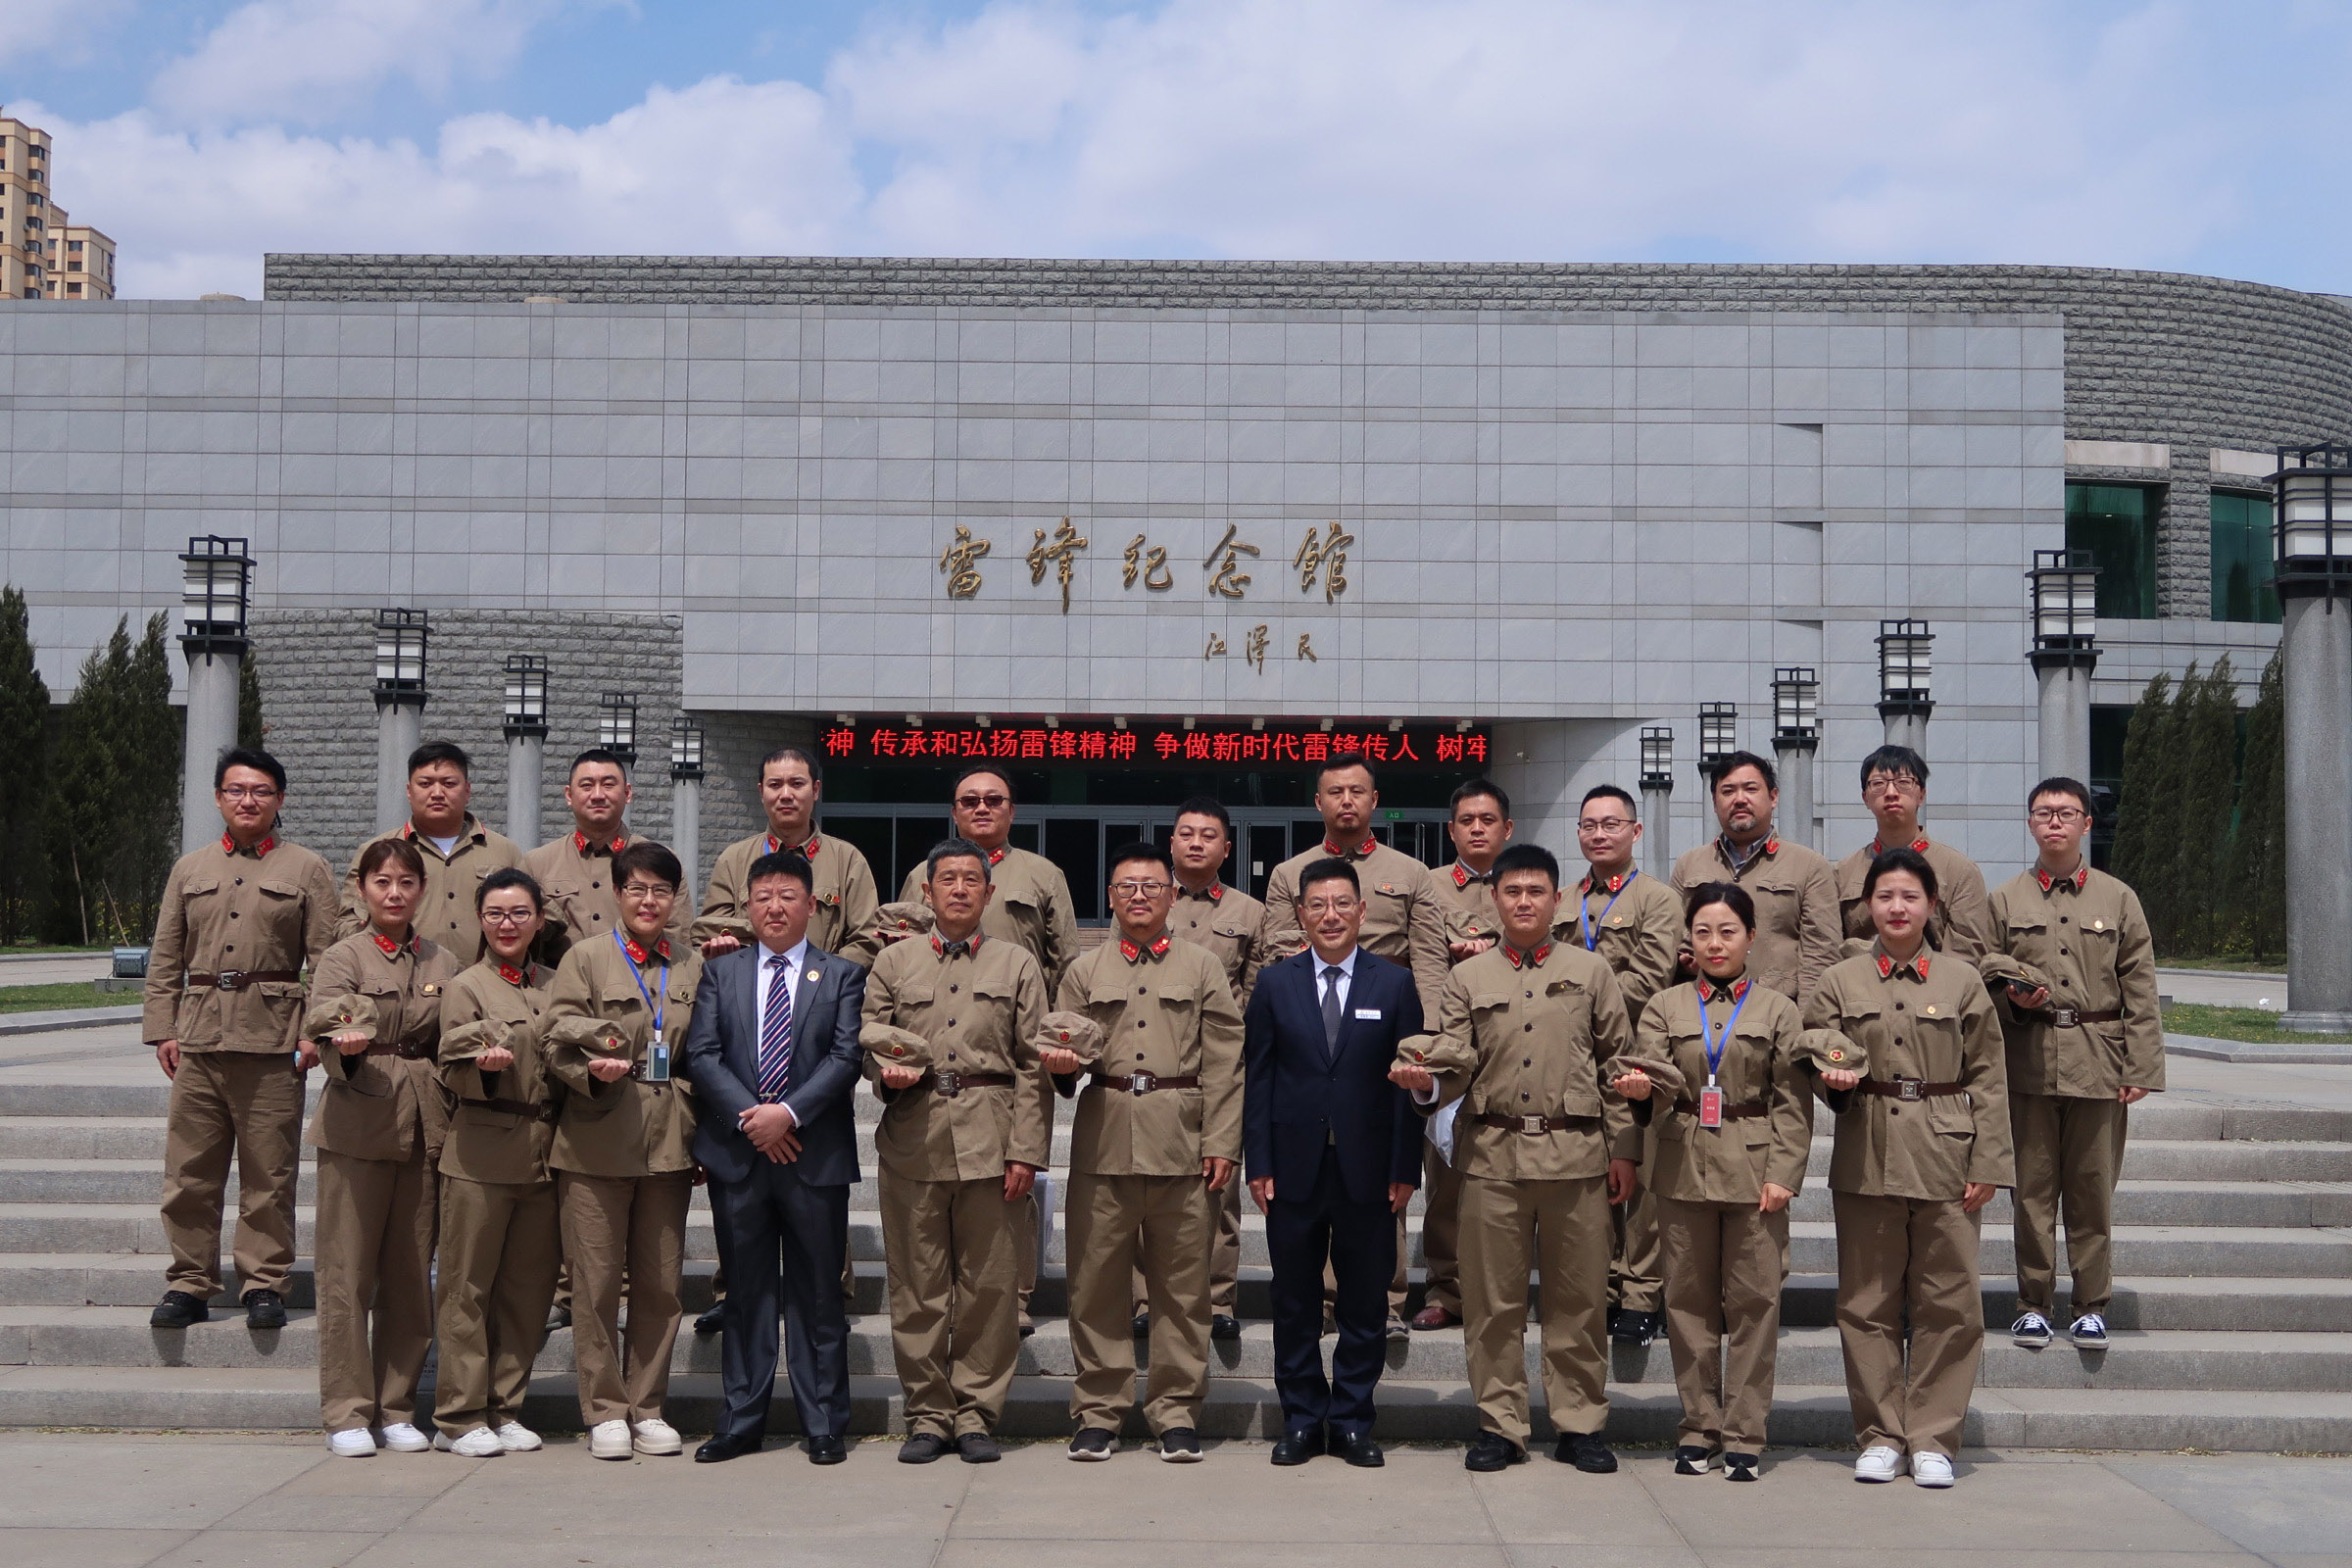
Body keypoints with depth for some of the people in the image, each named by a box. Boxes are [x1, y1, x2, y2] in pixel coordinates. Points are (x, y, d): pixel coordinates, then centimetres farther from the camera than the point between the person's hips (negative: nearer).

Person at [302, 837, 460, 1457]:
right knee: (348, 1270, -1)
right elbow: (323, 1023, -14)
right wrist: (344, 1042, -34)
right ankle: (347, 1412, 7)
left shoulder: (442, 964, 12)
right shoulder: (343, 957, 1)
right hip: (358, 1126, -3)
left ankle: (397, 1408, 16)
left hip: (424, 1128, 4)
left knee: (412, 1271, 6)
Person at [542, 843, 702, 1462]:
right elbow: (555, 1039, -2)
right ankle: (604, 1411, 9)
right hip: (598, 1141, -3)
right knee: (597, 1279, -1)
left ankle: (646, 1407, 16)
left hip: (669, 1143, 3)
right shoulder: (585, 958, 4)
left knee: (661, 1280, 5)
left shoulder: (694, 968, 13)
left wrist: (702, 1137, 5)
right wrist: (593, 1069, -22)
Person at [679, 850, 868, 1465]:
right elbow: (701, 1053, 1)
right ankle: (741, 1422, 15)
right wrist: (751, 1117, -11)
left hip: (816, 1155, -1)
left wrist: (789, 1112, -15)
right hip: (737, 1156, 2)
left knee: (817, 1294, 4)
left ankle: (824, 1426, 10)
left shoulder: (843, 975, 5)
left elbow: (846, 1057, -4)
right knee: (746, 1292, 8)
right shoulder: (720, 973, 10)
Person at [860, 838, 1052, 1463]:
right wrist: (885, 1071, -8)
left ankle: (976, 1415, 10)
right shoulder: (893, 962, 14)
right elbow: (864, 1037, 16)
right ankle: (927, 1415, 13)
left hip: (988, 1142, 0)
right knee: (917, 1287, 2)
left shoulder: (1017, 964, 12)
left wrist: (1026, 1151, -2)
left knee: (989, 1285, 0)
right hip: (912, 1140, 1)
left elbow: (1032, 1066, 7)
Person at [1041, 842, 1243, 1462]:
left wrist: (1221, 1144, -3)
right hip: (1103, 1142, 1)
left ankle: (1176, 1413, 10)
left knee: (1182, 1285, 1)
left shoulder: (1202, 968, 11)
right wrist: (1063, 1063, -12)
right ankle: (1098, 1411, 10)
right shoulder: (1085, 973, 16)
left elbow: (1223, 1064, 5)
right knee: (1096, 1283, 1)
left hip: (1181, 1144, -1)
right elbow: (1064, 1054, 13)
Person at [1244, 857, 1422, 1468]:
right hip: (1295, 1167, 1)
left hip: (1367, 1169, 0)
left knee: (1365, 1304, 5)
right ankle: (1302, 1421, 17)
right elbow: (1257, 1078, 4)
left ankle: (1352, 1421, 16)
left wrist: (1405, 1168, -4)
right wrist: (1259, 1163, -3)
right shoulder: (1275, 984, 6)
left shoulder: (1395, 984, 4)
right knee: (1295, 1304, 7)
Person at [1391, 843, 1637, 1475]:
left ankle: (1581, 1424, 14)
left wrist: (1623, 1147, 5)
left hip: (1576, 1153, 0)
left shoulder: (1590, 972, 10)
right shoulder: (1467, 980, 11)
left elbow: (1617, 1064, 9)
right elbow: (1456, 1068, 3)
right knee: (1493, 1300, 3)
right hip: (1492, 1154, 0)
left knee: (1578, 1298, 3)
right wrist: (1425, 1081, -19)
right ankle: (1500, 1425, 12)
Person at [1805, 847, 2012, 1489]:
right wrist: (1834, 1080, -12)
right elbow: (1816, 1066, 12)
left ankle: (1932, 1439, 9)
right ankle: (1880, 1435, 15)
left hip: (1945, 1159, -1)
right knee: (1869, 1303, 4)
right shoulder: (1839, 983, 7)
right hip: (1865, 1159, 1)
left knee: (1948, 1303, 0)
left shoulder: (1962, 981, 5)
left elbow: (1987, 1079, 4)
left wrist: (1987, 1165, -2)